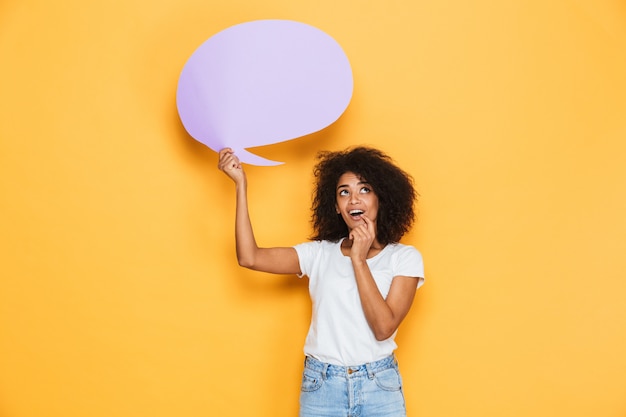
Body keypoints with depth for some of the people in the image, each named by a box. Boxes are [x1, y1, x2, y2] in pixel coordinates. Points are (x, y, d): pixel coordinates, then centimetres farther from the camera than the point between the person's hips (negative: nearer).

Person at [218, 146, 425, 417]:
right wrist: (241, 184, -6)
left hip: (379, 387, -1)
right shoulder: (319, 253, 2)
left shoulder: (405, 257, -3)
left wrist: (359, 260, -17)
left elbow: (384, 328, -14)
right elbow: (249, 257, -9)